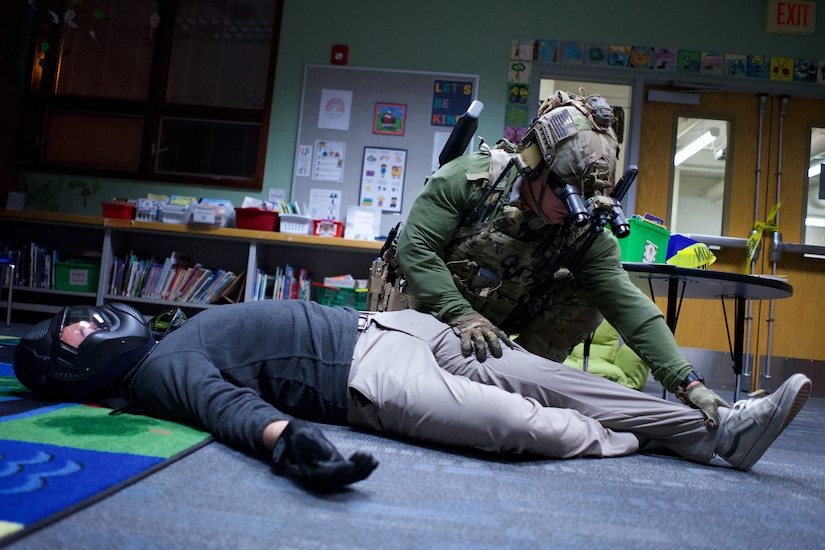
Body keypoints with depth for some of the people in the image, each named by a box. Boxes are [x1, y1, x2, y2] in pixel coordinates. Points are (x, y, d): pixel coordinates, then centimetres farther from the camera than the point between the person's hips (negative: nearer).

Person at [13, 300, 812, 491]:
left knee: (543, 375, -1)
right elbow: (231, 404, -27)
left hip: (383, 327, 9)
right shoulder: (163, 372, -6)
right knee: (525, 423, -22)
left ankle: (718, 428, 7)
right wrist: (288, 442, -45)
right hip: (370, 381, -9)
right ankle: (644, 440, 10)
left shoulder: (182, 332, 21)